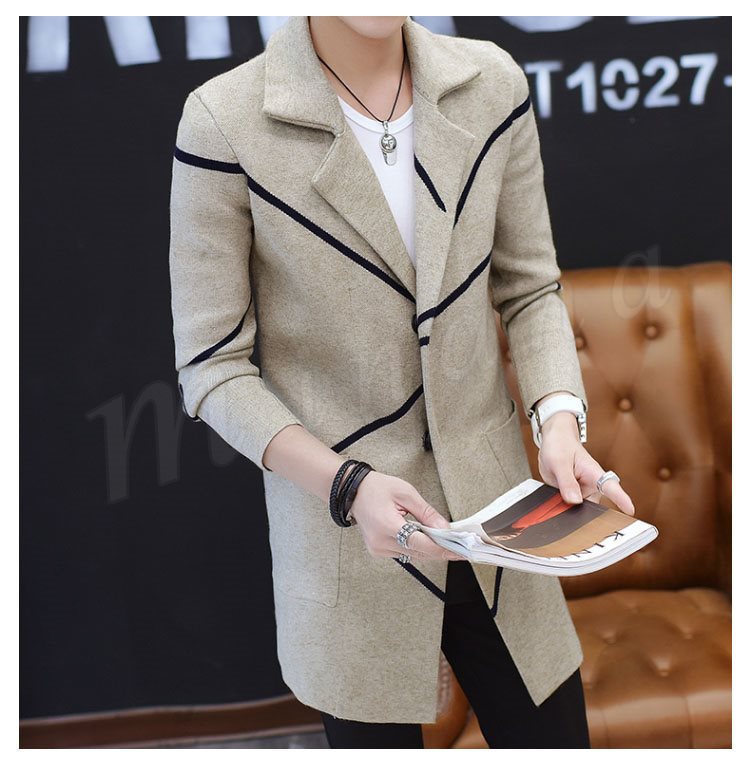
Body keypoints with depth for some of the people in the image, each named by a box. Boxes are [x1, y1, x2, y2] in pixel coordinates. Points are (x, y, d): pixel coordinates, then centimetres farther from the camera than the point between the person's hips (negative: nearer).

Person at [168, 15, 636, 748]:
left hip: (492, 504, 3)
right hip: (345, 525, -3)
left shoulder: (492, 83, -4)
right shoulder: (223, 121, -14)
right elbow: (213, 367, -10)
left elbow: (529, 288, 4)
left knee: (550, 731, 14)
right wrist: (347, 485, -23)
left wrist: (560, 419, -13)